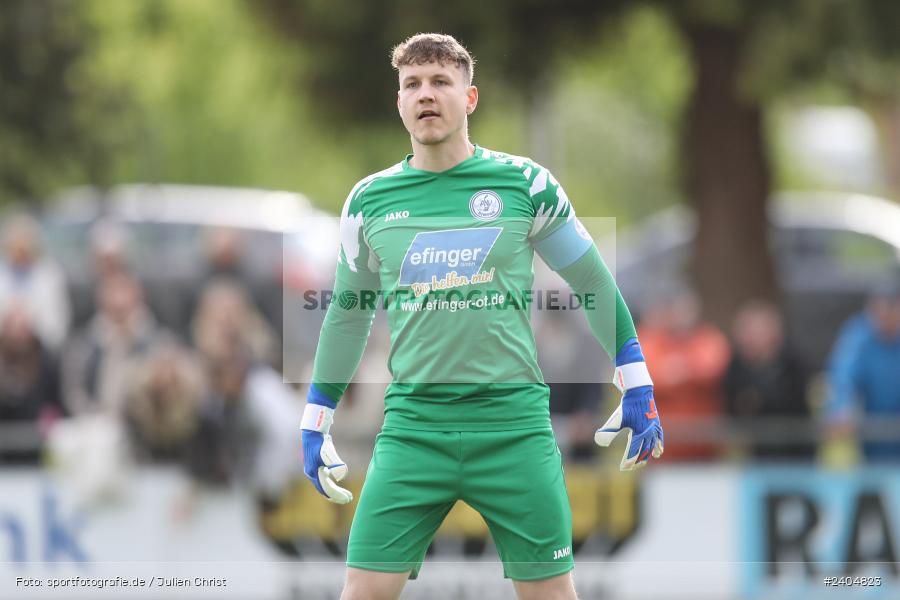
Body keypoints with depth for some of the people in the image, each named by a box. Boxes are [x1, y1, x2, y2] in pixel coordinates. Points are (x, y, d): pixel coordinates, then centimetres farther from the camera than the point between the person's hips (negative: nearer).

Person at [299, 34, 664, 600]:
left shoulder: (524, 183, 2)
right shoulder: (370, 199, 8)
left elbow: (595, 283, 10)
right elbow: (348, 313, 21)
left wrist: (638, 390, 8)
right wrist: (316, 422, 21)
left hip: (514, 420, -1)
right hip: (413, 423, 1)